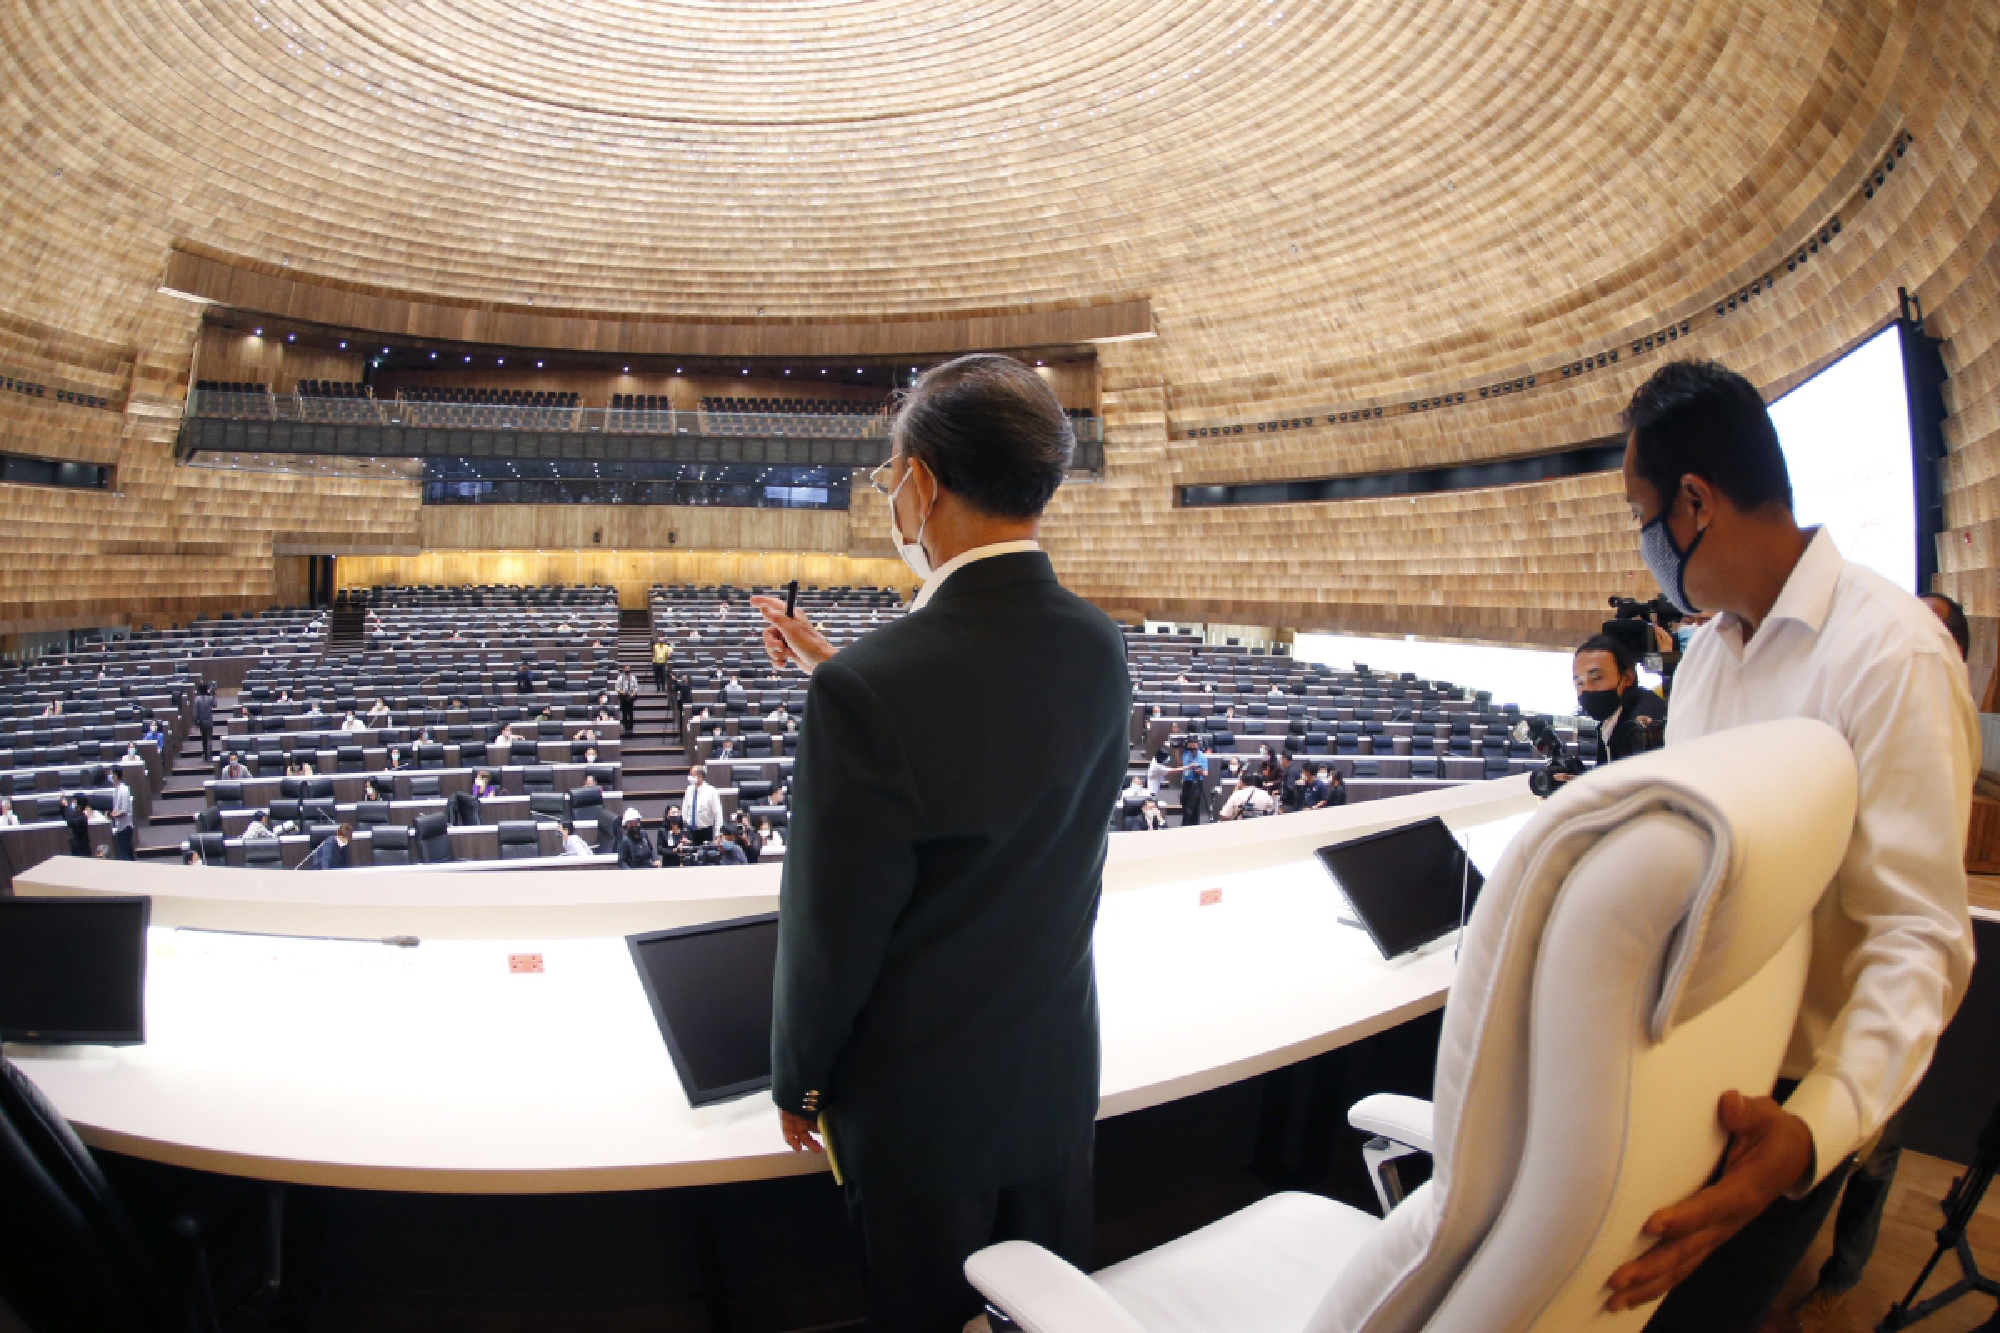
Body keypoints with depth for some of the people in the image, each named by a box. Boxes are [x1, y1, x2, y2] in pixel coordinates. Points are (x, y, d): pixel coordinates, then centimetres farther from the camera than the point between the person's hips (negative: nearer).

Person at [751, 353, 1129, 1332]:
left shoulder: (869, 692, -30)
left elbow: (831, 936, -20)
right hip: (1060, 1068, 6)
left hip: (923, 1101, -5)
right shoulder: (1099, 648, -9)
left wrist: (797, 1083, -3)